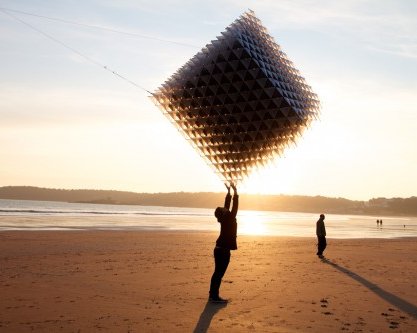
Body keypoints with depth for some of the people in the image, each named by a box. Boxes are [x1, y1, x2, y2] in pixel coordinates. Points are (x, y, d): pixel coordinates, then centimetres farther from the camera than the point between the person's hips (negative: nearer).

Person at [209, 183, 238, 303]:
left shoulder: (224, 220, 7)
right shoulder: (229, 220, -14)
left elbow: (227, 205, 15)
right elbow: (235, 207, -14)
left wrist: (229, 191, 18)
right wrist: (235, 191, -11)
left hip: (219, 249, 9)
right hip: (224, 250, -9)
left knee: (217, 273, 13)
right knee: (219, 273, -7)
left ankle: (213, 295, 19)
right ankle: (214, 296, -5)